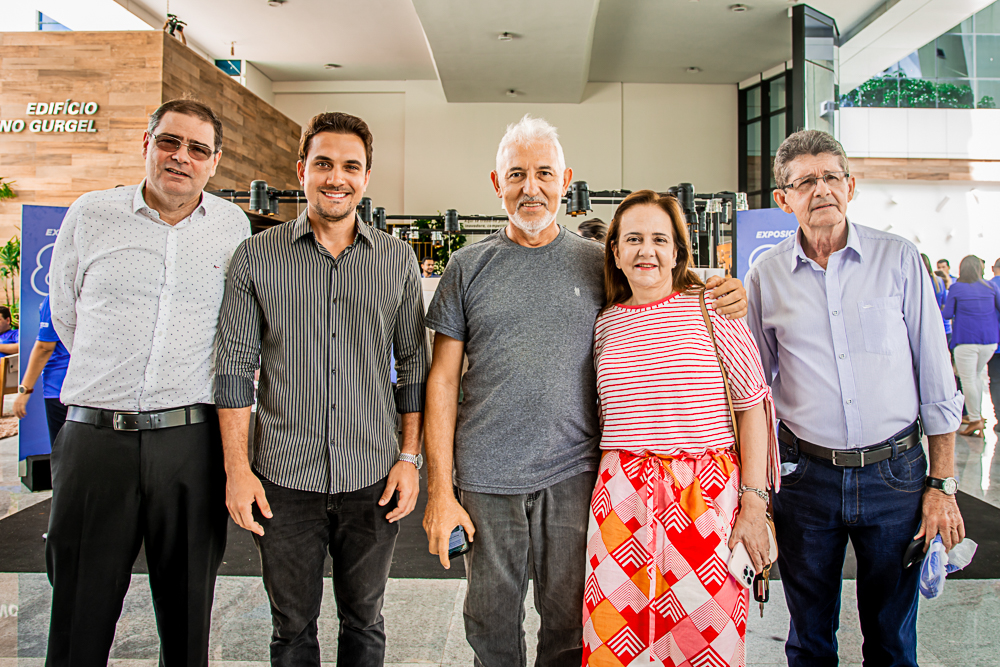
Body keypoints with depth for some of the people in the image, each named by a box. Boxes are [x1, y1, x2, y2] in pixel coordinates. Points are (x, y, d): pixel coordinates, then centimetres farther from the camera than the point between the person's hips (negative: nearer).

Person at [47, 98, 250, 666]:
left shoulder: (234, 226, 7)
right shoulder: (91, 215, 6)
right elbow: (65, 313, 17)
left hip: (192, 441, 0)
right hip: (94, 436, 0)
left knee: (188, 617, 10)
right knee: (80, 616, 8)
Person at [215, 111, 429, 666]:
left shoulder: (398, 260, 3)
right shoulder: (257, 257, 0)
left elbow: (414, 363, 6)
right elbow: (234, 365, 0)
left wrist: (409, 457, 0)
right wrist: (237, 468, -5)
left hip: (373, 477, 1)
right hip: (284, 479, 0)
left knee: (363, 621, 17)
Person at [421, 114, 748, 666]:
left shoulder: (599, 264, 3)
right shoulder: (469, 267, 2)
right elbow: (443, 378, 2)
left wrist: (721, 299, -8)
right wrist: (439, 488, -3)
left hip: (572, 475, 0)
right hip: (485, 478, 0)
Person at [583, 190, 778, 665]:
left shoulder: (712, 309, -1)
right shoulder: (606, 324, 8)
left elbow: (752, 407, -2)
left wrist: (753, 505, -6)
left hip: (706, 497, -2)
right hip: (623, 500, 3)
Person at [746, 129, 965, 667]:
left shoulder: (898, 259, -1)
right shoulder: (765, 276, 0)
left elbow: (935, 379, 1)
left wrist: (942, 484, -2)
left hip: (894, 473, 0)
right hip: (805, 476, 0)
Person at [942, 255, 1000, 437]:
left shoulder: (956, 288, -6)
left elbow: (947, 314, -3)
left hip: (966, 341, -4)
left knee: (968, 380, 0)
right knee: (977, 376, 18)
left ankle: (975, 420, 0)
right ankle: (977, 414, 19)